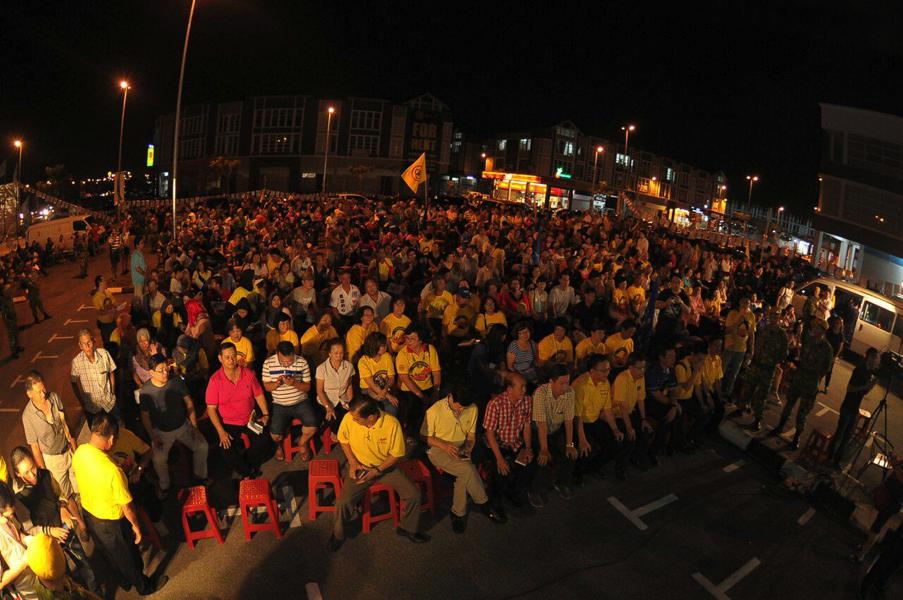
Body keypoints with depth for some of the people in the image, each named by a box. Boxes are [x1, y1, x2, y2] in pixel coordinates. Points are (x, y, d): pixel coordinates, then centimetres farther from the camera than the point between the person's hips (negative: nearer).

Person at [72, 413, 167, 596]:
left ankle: (124, 581, 56)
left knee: (110, 554, 31)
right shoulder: (112, 470, -40)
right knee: (129, 557, 22)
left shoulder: (79, 452, -19)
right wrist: (135, 525, -8)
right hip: (111, 522, -6)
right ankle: (144, 586, 47)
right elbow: (127, 506, -26)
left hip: (88, 513, 6)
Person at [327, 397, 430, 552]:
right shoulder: (349, 418, -22)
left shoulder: (392, 423, -26)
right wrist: (352, 463, -11)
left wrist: (377, 471, -20)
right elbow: (343, 440, 0)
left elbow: (397, 454, -12)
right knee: (344, 501, -20)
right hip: (360, 467, 0)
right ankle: (338, 535, 11)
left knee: (414, 493, -12)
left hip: (386, 466, 0)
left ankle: (407, 528, 16)